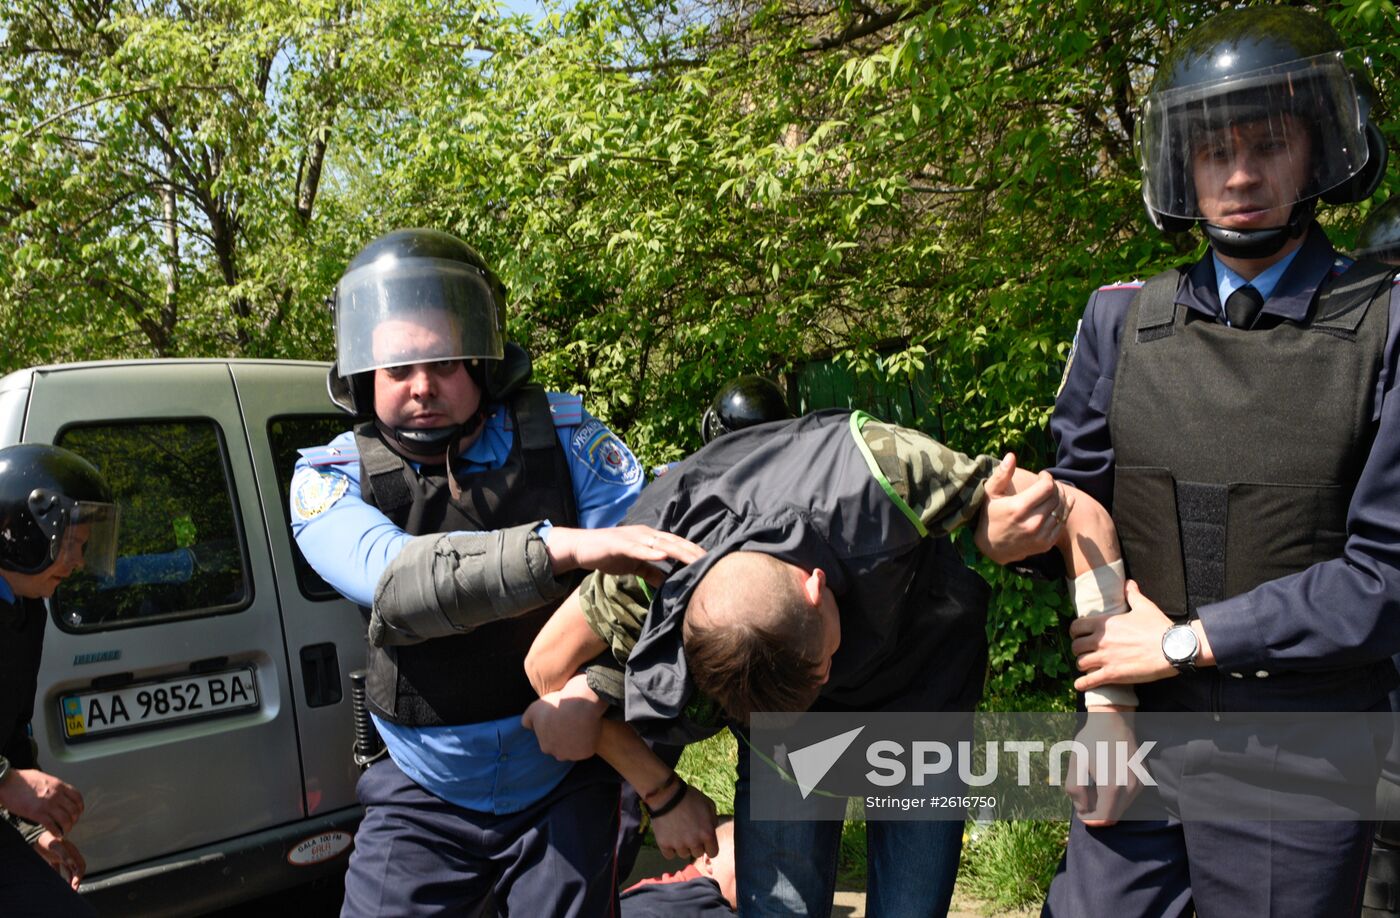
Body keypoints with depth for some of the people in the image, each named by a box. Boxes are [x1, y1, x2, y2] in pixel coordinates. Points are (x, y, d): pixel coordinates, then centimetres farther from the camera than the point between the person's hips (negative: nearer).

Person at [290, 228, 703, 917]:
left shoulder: (559, 436, -10)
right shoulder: (331, 479, -10)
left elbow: (671, 564, -14)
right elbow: (395, 578, -32)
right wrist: (564, 547, -45)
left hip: (564, 788, 0)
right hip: (426, 798, 1)